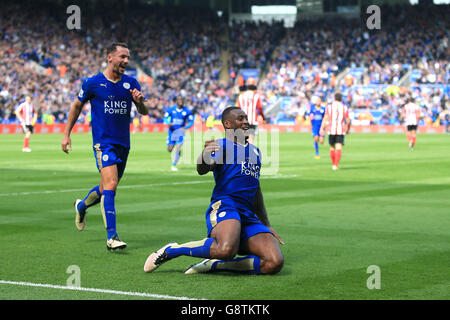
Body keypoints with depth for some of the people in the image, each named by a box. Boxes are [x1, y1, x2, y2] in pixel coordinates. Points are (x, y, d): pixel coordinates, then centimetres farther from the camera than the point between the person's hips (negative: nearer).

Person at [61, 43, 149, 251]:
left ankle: (81, 206, 45)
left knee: (106, 189, 14)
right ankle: (112, 237, -18)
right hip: (103, 142, -5)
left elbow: (144, 112, 7)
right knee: (110, 185, -19)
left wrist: (140, 102, -16)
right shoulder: (93, 83, -4)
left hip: (123, 143, 5)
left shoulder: (131, 83, 6)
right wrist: (67, 134, 9)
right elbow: (77, 106, 10)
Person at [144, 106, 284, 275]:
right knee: (226, 250, -38)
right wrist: (205, 155, -38)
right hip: (224, 205, -6)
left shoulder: (255, 151, 27)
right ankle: (171, 250, -12)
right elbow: (202, 169, -16)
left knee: (275, 263, -17)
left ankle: (213, 264, -6)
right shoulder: (221, 146, 6)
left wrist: (266, 225, 33)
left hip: (249, 216, 7)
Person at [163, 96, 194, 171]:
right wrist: (168, 123, -22)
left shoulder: (187, 111, -6)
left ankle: (174, 165, 0)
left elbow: (191, 121, 1)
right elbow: (165, 118, 1)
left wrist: (185, 127, -17)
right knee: (170, 150, 6)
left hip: (180, 131, -1)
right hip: (172, 131, 1)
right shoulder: (171, 109, -6)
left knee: (178, 150, -13)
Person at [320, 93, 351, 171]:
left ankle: (334, 164, 26)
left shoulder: (329, 107, 5)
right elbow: (348, 121, 7)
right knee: (339, 147, -7)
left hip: (331, 130, 1)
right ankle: (336, 165, -21)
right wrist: (348, 129, 23)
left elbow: (325, 118, -6)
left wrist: (322, 129, -11)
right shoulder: (344, 107, 6)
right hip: (341, 131, -1)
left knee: (332, 147, 17)